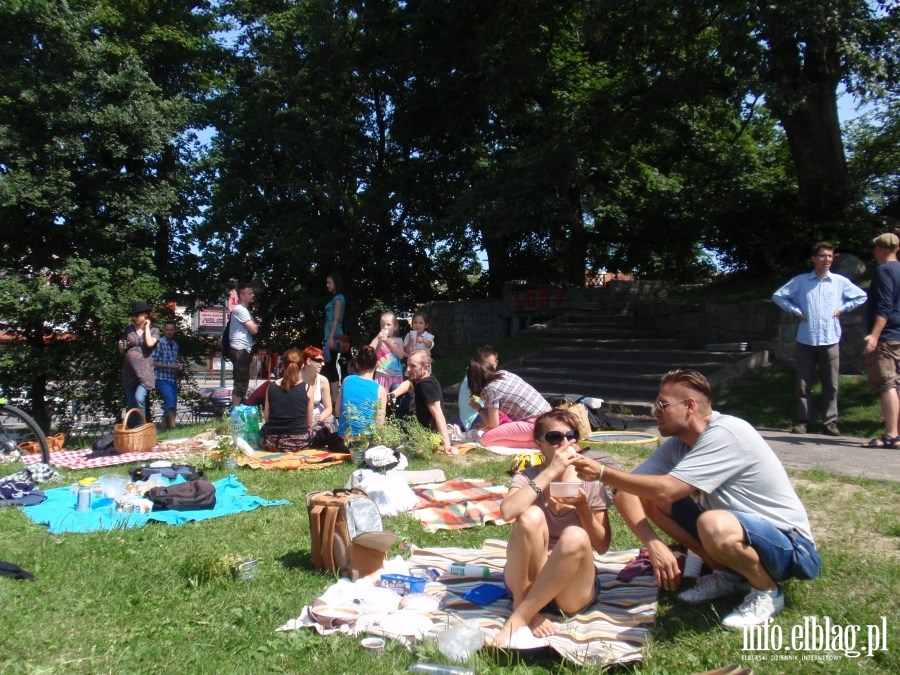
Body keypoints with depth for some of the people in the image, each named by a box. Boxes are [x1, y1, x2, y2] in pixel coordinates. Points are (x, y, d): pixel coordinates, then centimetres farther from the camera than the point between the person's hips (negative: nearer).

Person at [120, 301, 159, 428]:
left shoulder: (154, 330, 4)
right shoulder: (128, 329, 12)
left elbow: (149, 343, -16)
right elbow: (122, 350, 19)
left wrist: (147, 326, -5)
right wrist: (121, 347, -4)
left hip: (144, 371, -4)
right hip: (129, 372, 4)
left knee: (139, 398, -24)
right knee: (130, 406, 8)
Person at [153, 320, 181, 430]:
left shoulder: (175, 345, 13)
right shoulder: (159, 343, -7)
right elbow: (153, 363, -10)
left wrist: (178, 366, 4)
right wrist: (170, 366, -15)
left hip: (173, 379, 7)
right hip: (162, 378, -7)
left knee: (171, 405, 8)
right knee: (170, 398, -26)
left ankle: (164, 427, 17)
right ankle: (172, 425, -29)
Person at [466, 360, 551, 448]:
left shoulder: (491, 389, -12)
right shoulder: (504, 373, 11)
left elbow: (493, 425, -4)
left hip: (535, 424, -9)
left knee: (486, 439, -6)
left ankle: (535, 442, -9)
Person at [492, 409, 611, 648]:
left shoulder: (590, 482, 1)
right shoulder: (528, 477, -3)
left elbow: (602, 546, -1)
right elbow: (507, 511, -25)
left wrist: (583, 508, -19)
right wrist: (551, 472, -25)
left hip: (574, 586, 1)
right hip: (526, 579, -1)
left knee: (575, 537, -32)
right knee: (531, 516, -28)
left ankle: (519, 617, -23)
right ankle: (522, 605, -17)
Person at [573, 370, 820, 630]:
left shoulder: (726, 434, -25)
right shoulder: (678, 443, -1)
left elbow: (666, 489, -31)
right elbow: (634, 490, -6)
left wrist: (602, 472, -28)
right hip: (740, 528, 8)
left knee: (714, 525, -38)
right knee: (650, 500, -3)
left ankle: (766, 590, -7)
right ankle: (729, 575, 7)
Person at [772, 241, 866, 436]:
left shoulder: (840, 281, 5)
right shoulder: (801, 281, 3)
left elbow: (861, 296, 17)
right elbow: (778, 296, 7)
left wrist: (842, 309, 6)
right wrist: (796, 311, 0)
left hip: (831, 341, 1)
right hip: (806, 340, -1)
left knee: (831, 385, 5)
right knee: (803, 384, 4)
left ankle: (830, 422, 13)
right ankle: (801, 421, 10)